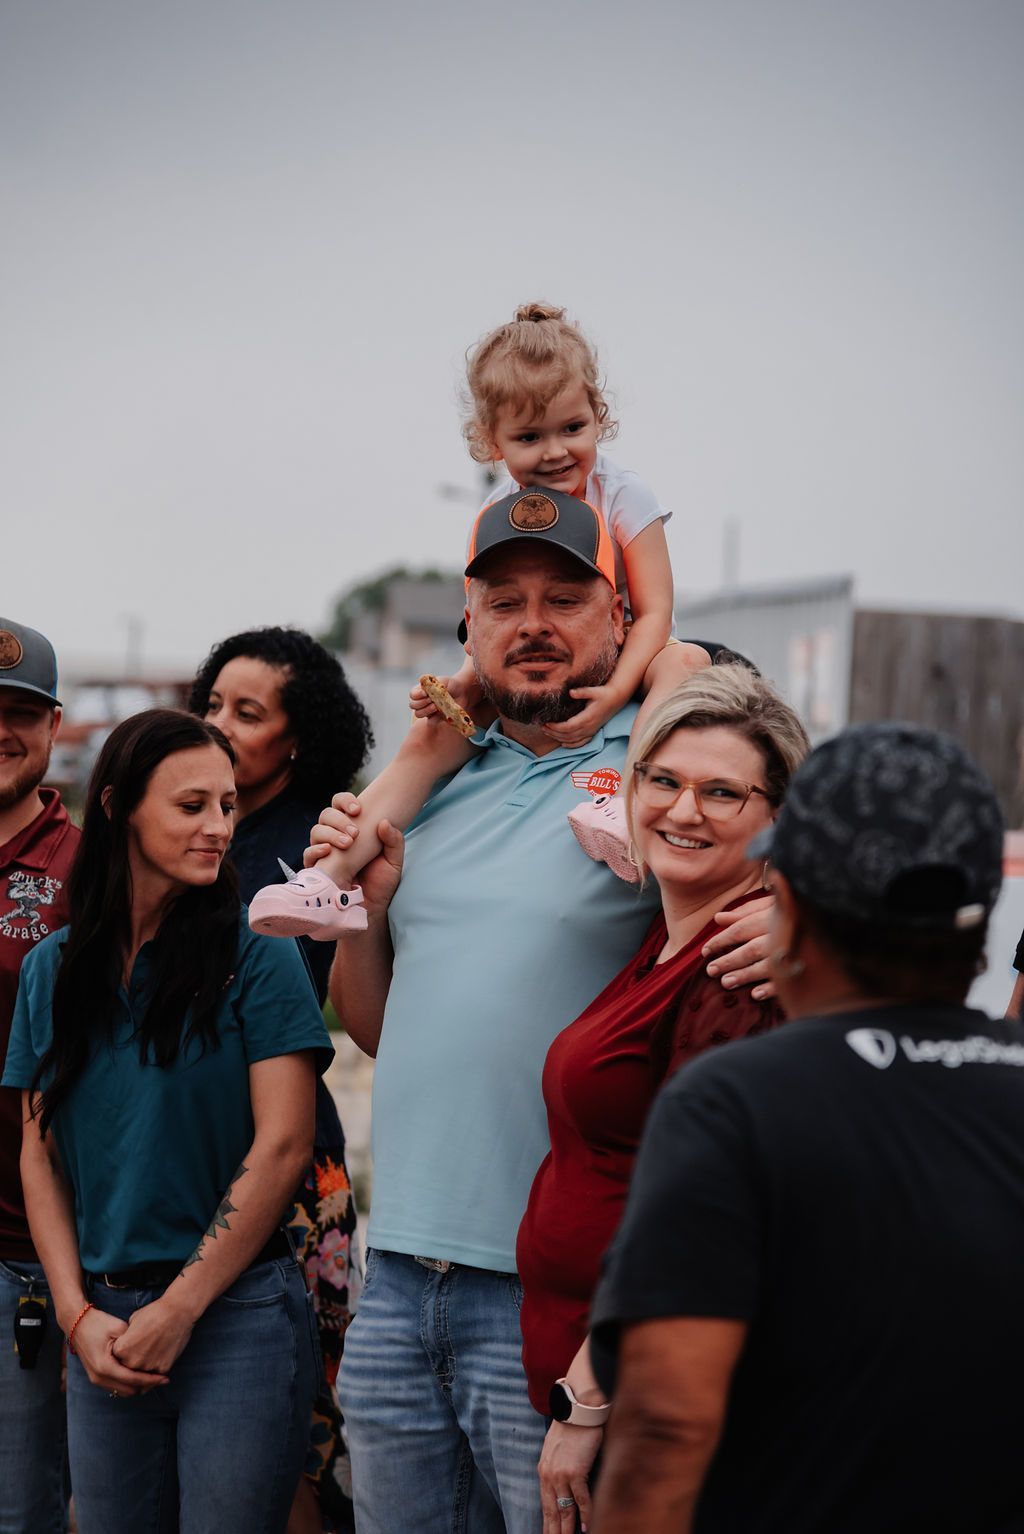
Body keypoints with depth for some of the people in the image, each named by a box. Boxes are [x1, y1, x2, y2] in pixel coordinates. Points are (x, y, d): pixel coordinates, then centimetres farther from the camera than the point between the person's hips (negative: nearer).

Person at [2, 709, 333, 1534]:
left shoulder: (256, 954, -5)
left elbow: (282, 1146, -10)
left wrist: (175, 1312, -10)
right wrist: (78, 1314, -3)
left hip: (236, 1312, -4)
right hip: (102, 1323, 4)